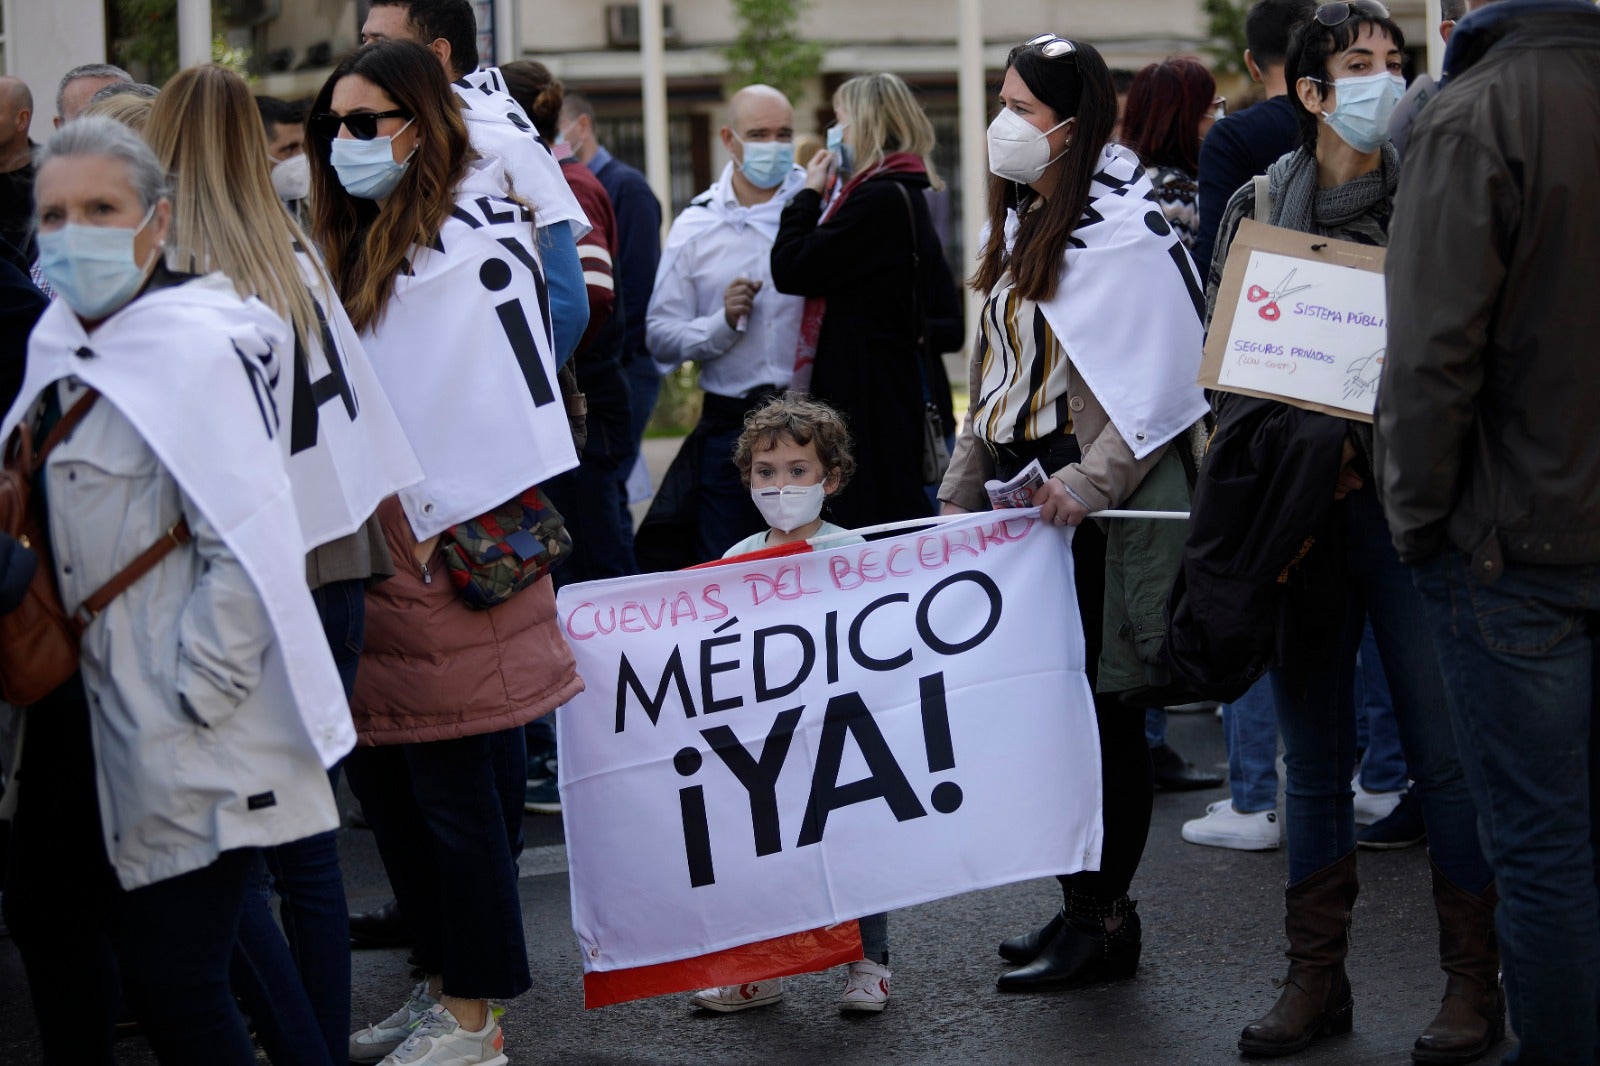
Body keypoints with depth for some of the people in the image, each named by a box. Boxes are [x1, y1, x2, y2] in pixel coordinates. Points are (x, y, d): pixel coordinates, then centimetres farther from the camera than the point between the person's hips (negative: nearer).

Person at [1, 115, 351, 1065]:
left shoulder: (193, 350, -15)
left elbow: (249, 547, -19)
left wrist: (187, 701, -18)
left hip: (183, 736, -9)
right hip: (79, 707, 9)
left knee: (171, 980, -7)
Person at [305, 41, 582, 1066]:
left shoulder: (473, 238, -11)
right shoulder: (359, 244, 17)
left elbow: (510, 396, -17)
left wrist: (445, 529, -15)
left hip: (449, 556, -9)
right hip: (370, 550, 9)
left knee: (451, 783, -3)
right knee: (383, 773, 12)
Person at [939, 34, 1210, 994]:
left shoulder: (1122, 228, -12)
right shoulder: (1026, 223, 16)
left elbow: (1162, 383, -18)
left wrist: (1089, 482, -23)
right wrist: (964, 487, 19)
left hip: (1099, 508, -9)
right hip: (1026, 498, 9)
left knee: (1100, 707, -2)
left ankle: (1105, 918, 6)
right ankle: (1080, 904, 19)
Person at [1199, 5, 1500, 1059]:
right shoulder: (1258, 207, 10)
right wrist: (1305, 444, -7)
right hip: (1297, 499, 3)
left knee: (1445, 753, -4)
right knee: (1316, 760, 8)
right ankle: (1317, 979, 16)